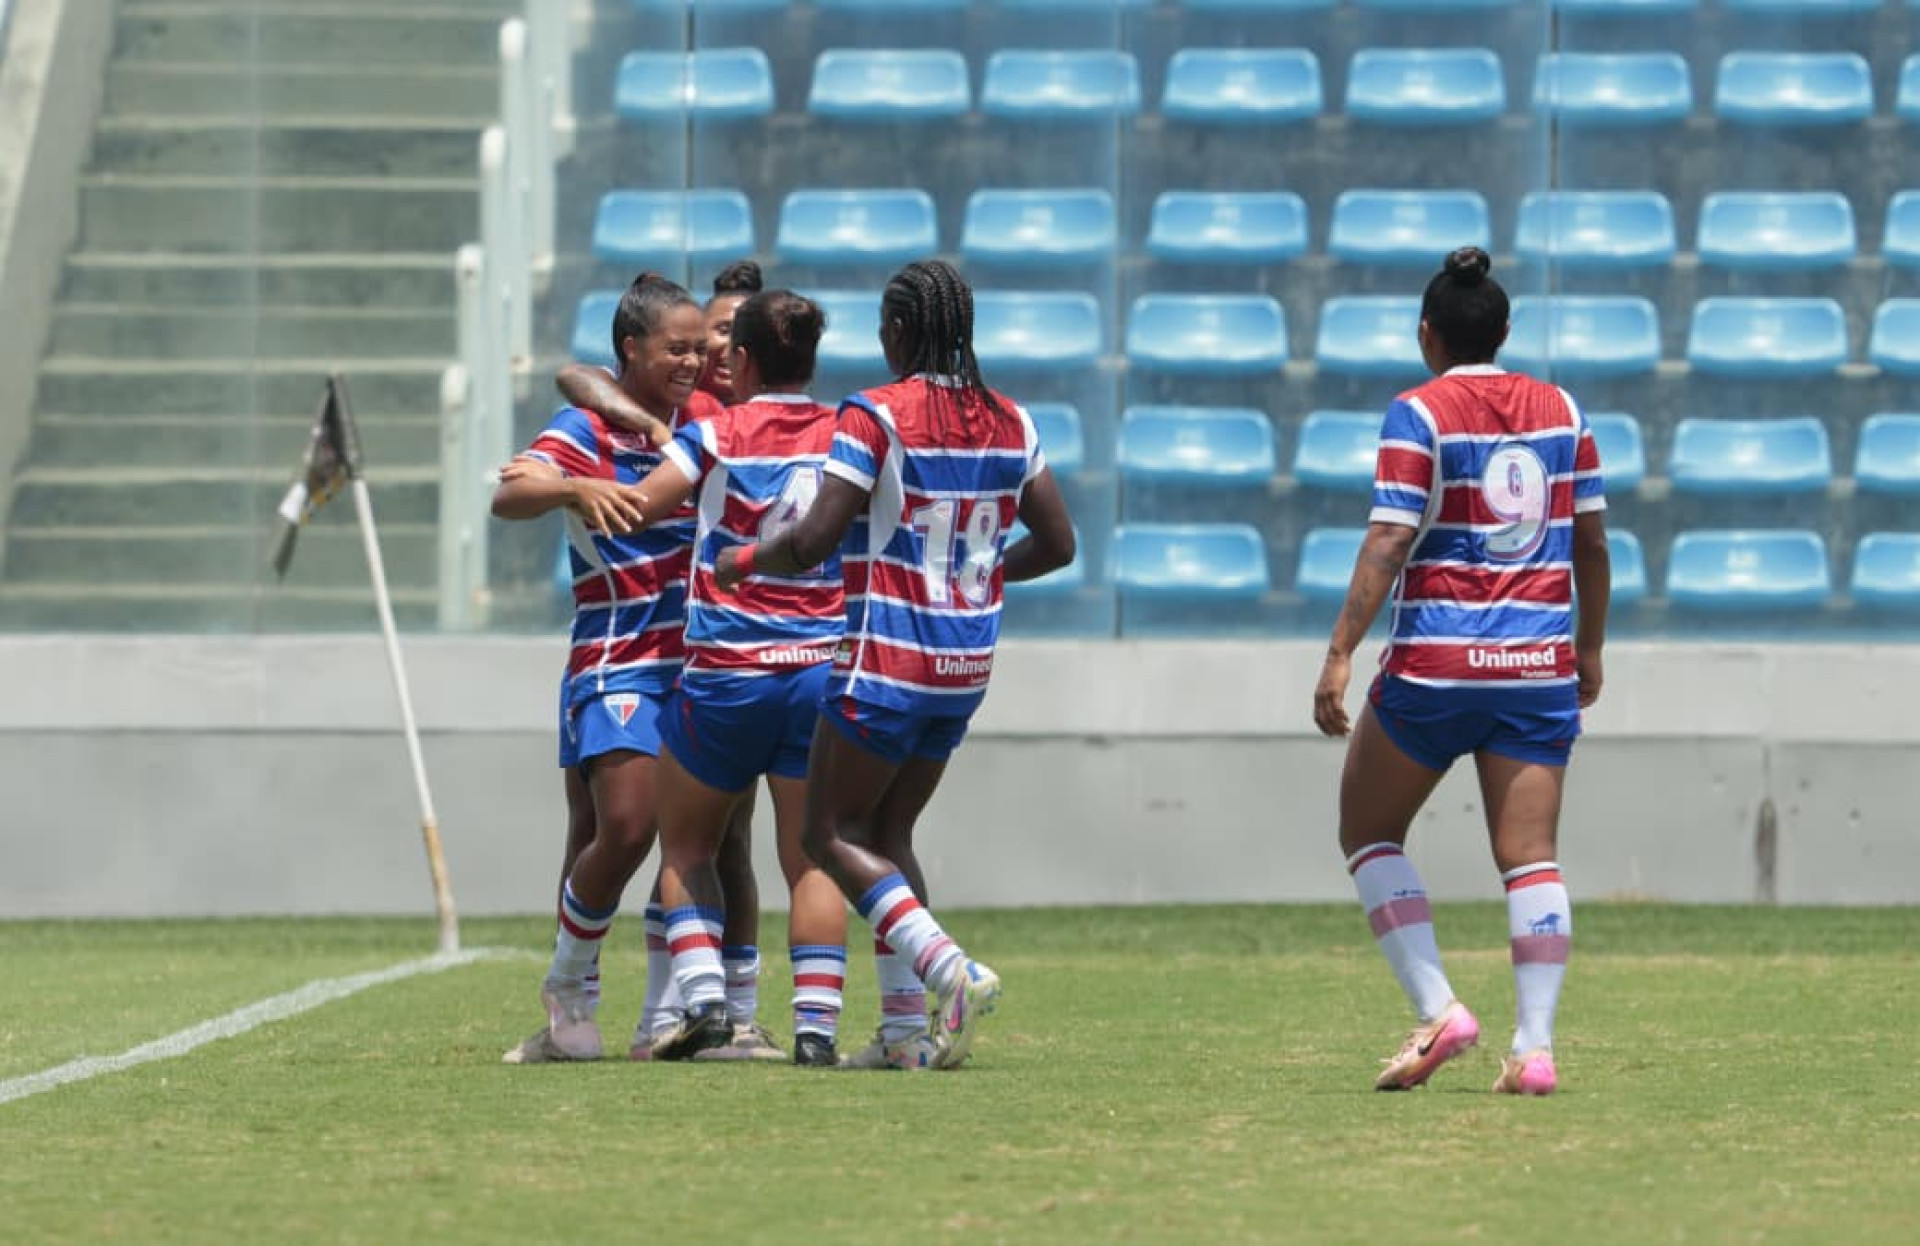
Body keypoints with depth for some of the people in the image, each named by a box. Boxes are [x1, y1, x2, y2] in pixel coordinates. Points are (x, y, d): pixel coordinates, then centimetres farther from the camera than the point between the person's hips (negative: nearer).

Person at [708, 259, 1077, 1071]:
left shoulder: (876, 417, -13)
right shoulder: (1009, 423, 5)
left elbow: (813, 541, -17)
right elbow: (1057, 543, 11)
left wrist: (743, 562, 1)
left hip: (886, 661, -7)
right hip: (967, 666, 7)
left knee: (831, 835, 3)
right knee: (888, 833, 16)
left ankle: (951, 971, -17)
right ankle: (906, 1028, 7)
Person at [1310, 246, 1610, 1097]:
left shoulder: (1420, 414, -5)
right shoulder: (1559, 410, 8)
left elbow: (1388, 542, -13)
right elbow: (1591, 541, 12)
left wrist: (1340, 655, -15)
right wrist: (1589, 650, 23)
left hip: (1437, 665, -4)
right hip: (1539, 667, 4)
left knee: (1368, 834, 12)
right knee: (1530, 858, 3)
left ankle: (1437, 1009, 0)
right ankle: (1535, 1046, -6)